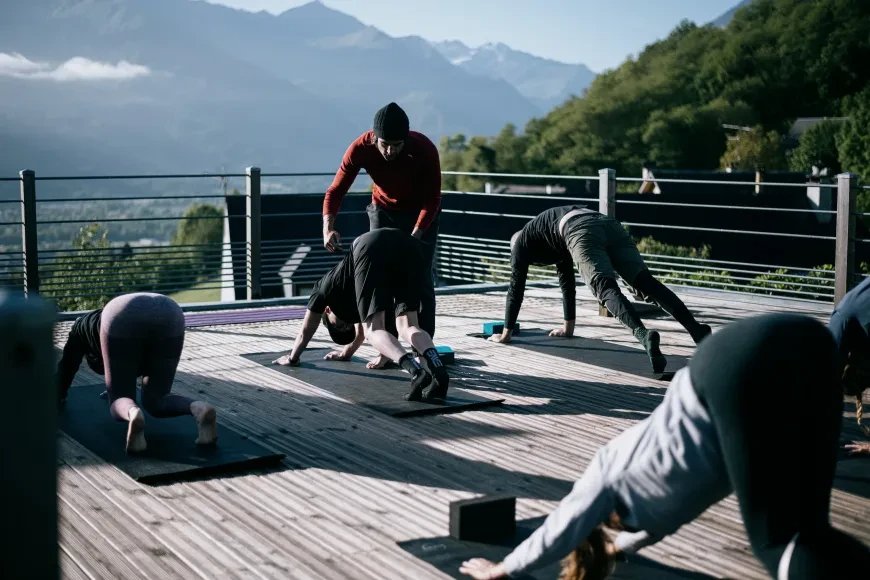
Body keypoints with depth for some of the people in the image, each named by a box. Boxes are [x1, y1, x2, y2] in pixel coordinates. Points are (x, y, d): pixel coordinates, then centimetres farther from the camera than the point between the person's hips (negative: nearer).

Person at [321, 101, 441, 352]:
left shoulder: (425, 150, -32)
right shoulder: (360, 148, -27)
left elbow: (432, 199, -23)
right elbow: (335, 190, -20)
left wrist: (415, 237, -33)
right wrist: (328, 228, -36)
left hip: (422, 214, -2)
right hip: (383, 211, 2)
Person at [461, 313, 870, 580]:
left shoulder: (609, 477, 27)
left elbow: (559, 532, 40)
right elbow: (661, 515, 63)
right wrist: (619, 546, 80)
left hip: (746, 369, -6)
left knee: (776, 540, -3)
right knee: (805, 528, 11)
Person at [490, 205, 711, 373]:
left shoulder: (521, 241, 31)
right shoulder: (556, 241, 48)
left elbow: (516, 287, 30)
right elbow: (567, 281, 54)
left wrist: (506, 333, 36)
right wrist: (568, 327, 61)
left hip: (582, 233, -6)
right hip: (609, 225, 6)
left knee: (606, 289, -22)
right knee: (646, 282, -4)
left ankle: (643, 335, -48)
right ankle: (695, 328, -21)